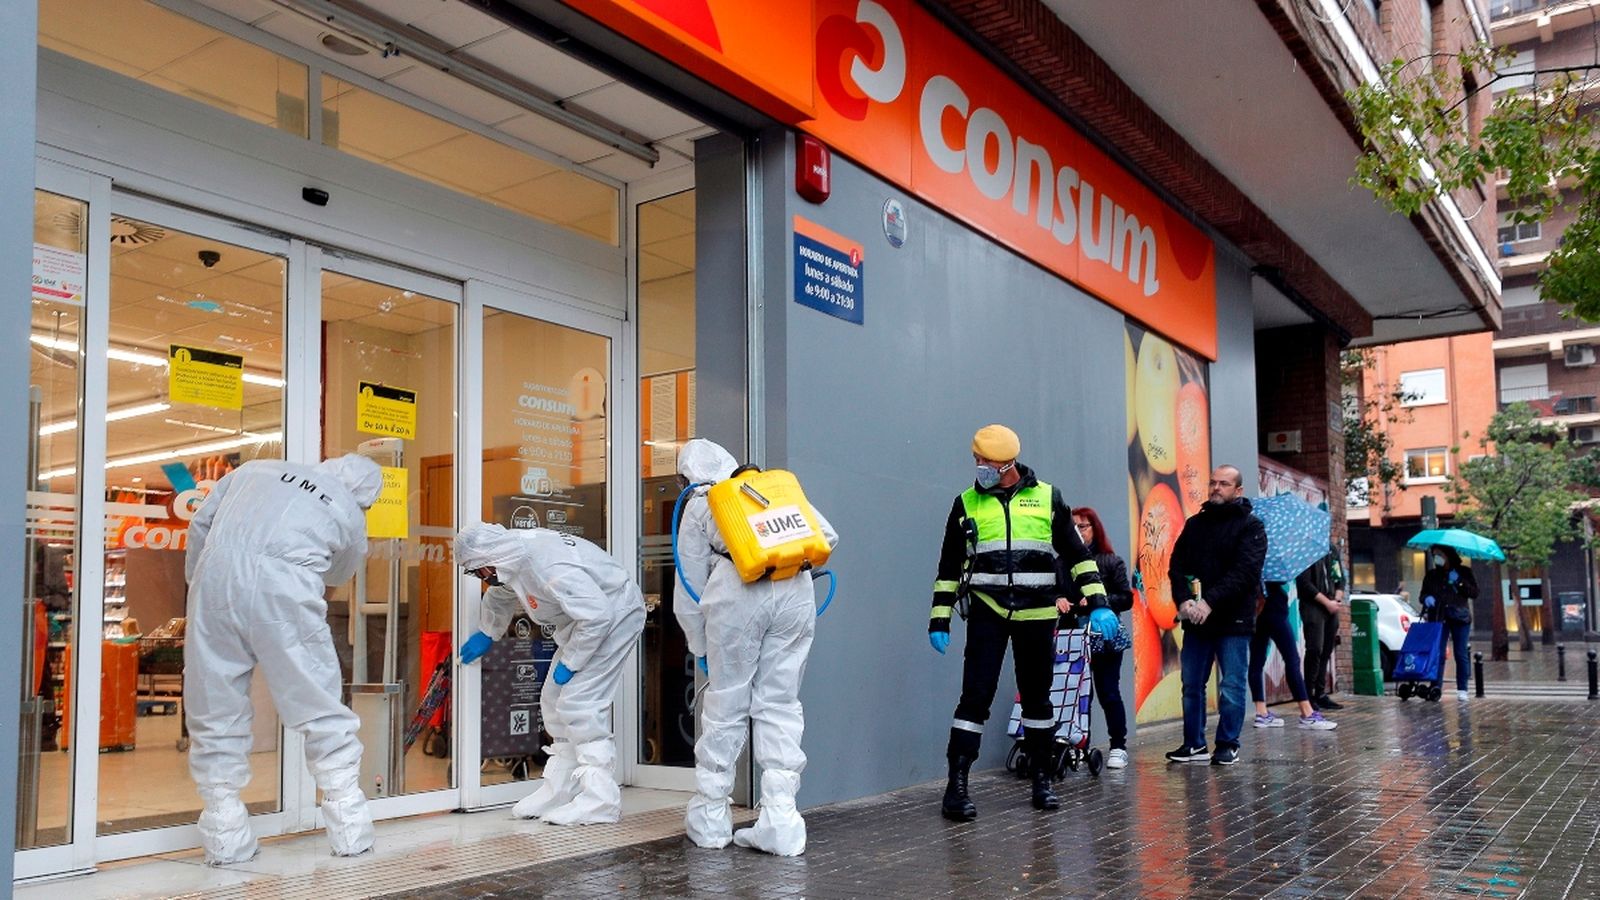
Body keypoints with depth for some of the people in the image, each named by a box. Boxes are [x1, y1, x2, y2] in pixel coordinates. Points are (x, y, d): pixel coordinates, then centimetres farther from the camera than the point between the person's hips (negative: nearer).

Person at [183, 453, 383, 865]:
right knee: (323, 711, 10)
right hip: (283, 590, -2)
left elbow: (200, 523, 21)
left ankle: (225, 838, 14)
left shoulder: (256, 469, 24)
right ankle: (349, 830, 14)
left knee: (215, 712, 12)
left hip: (216, 574, 2)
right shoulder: (351, 516, 19)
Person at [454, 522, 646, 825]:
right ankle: (560, 791, 18)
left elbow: (597, 615, -33)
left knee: (578, 703, -16)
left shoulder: (549, 566, -34)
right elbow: (499, 596, 21)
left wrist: (569, 663, -21)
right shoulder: (512, 559, -4)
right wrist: (486, 635, 35)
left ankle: (601, 800, -10)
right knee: (554, 700, 10)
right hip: (586, 616, 10)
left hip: (615, 614, -10)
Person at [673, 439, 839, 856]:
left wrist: (699, 648, 26)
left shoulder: (698, 507, 17)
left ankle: (709, 818, 20)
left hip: (737, 593, -2)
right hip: (796, 592, 2)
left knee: (726, 705, 10)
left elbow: (690, 586, 17)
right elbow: (827, 536, 16)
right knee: (780, 704, 9)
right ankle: (781, 825, 6)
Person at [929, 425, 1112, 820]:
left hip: (1037, 614, 1)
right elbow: (949, 567, 10)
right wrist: (939, 619, 6)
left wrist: (1097, 603, -1)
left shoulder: (1048, 498, 4)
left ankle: (1042, 779, 25)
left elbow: (1077, 554, 7)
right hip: (987, 613, -1)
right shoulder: (967, 503, 5)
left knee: (1037, 697, 11)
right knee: (976, 695, -8)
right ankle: (956, 785, -4)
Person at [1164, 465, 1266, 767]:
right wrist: (1184, 600, -13)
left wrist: (1210, 602, -23)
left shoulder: (1251, 526, -1)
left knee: (1232, 687, 1)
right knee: (1191, 685, 8)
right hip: (1196, 619, 5)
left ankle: (1228, 745, 12)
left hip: (1233, 620, -4)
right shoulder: (1194, 524, 13)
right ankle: (1194, 744, 17)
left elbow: (1245, 571, -14)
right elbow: (1176, 564, 5)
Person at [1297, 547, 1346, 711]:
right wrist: (1326, 602, -12)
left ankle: (1321, 694, 9)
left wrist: (1337, 600, -1)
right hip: (1312, 606, -6)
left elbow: (1340, 578, 17)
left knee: (1326, 652, 5)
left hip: (1331, 607, 6)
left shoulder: (1332, 551, 16)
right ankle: (1308, 695, -9)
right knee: (1315, 650, -13)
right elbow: (1305, 583, -12)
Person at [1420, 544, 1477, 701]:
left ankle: (1462, 690, 7)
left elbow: (1474, 593, 0)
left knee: (1460, 654, 2)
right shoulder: (1431, 575, 11)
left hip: (1460, 617, -1)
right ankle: (1435, 688, -7)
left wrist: (1459, 581, -12)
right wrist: (1426, 598, -8)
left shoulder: (1464, 572, 5)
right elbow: (1423, 593, 14)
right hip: (1438, 618, 1)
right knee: (1437, 654, -6)